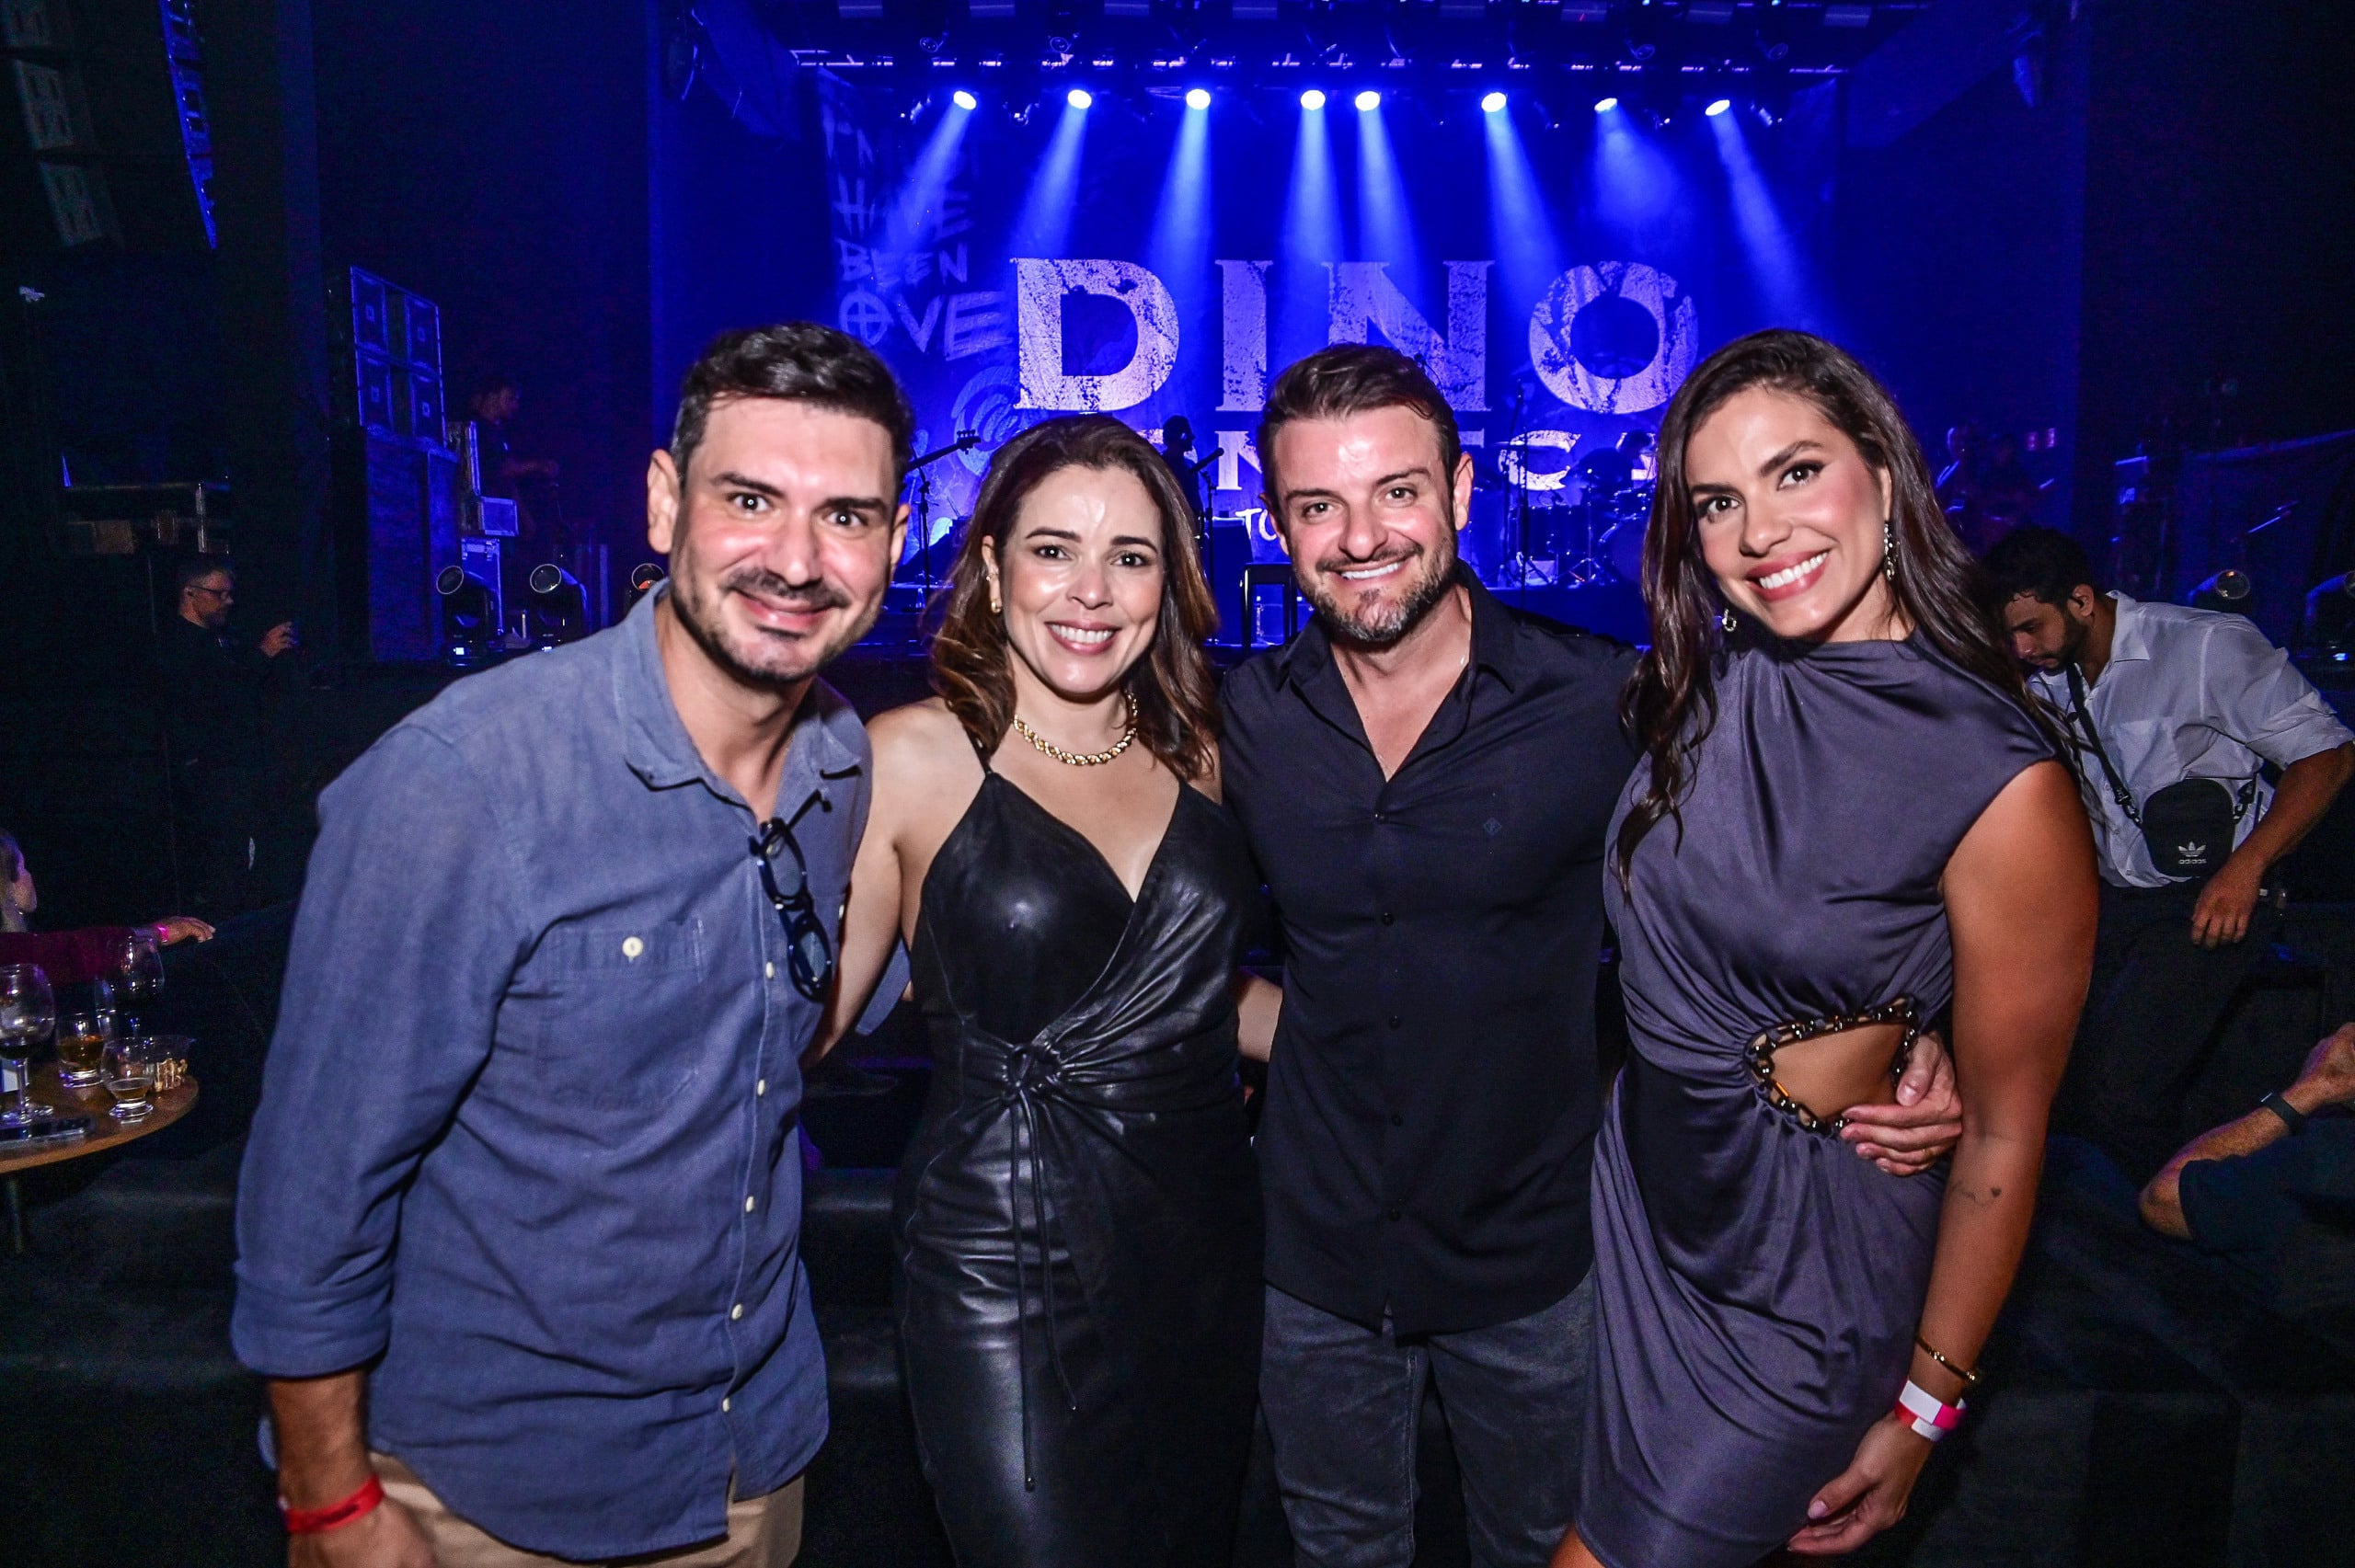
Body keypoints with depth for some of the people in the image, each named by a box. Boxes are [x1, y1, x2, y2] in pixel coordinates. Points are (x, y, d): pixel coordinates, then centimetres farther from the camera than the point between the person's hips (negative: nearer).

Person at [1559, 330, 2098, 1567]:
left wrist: (1922, 1410, -5)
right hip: (1635, 1191, 5)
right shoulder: (1704, 685, -6)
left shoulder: (2006, 789, -21)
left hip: (1799, 1265, -5)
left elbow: (2003, 1139, -13)